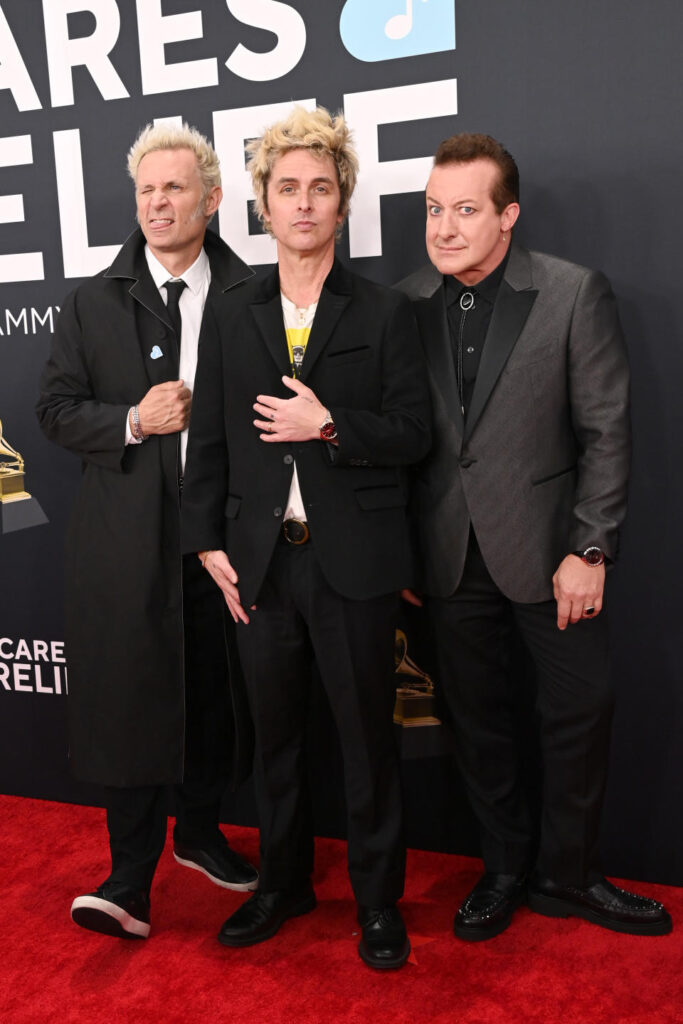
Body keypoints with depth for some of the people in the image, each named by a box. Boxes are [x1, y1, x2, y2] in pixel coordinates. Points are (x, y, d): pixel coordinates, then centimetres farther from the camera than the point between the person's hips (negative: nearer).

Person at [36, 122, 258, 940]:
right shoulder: (93, 302, 5)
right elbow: (57, 409, 3)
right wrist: (131, 422, -12)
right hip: (128, 541, -1)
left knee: (215, 694, 13)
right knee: (129, 700, 0)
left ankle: (198, 830, 36)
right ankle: (129, 879, 13)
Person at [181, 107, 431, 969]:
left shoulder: (384, 314, 1)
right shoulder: (231, 316, 8)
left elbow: (413, 434, -3)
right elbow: (209, 439, 7)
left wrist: (329, 426, -17)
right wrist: (209, 543, 1)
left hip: (352, 562, -3)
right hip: (259, 563, 3)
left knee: (366, 733, 8)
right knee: (274, 732, 15)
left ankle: (377, 898, 28)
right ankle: (283, 884, 36)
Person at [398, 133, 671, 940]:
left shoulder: (575, 295, -7)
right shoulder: (407, 303, 2)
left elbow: (605, 433, -7)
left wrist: (588, 551, -11)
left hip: (545, 547, -2)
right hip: (447, 553, 3)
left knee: (579, 711, 6)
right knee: (478, 718, 13)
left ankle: (565, 873, 29)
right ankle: (506, 867, 33)